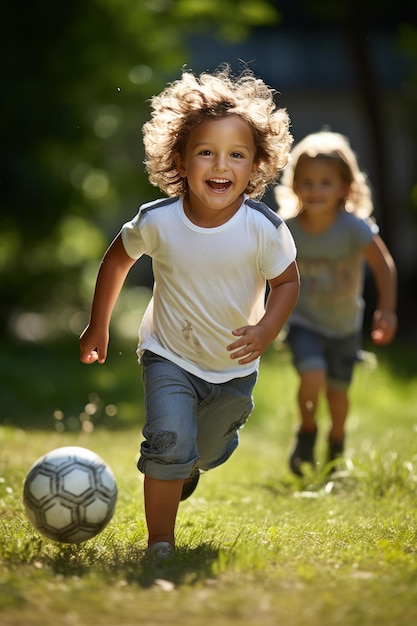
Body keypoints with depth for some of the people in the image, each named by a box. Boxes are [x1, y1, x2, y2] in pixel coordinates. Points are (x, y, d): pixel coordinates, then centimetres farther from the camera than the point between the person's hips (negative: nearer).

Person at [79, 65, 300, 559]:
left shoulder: (264, 229, -24)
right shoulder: (158, 222, -22)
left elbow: (287, 281, -7)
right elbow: (117, 260, -2)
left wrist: (267, 331, -25)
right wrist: (98, 327, 5)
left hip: (235, 368, 2)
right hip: (169, 358, -2)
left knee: (206, 454, 22)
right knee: (169, 443, -22)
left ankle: (179, 474, 58)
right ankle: (159, 545, -6)